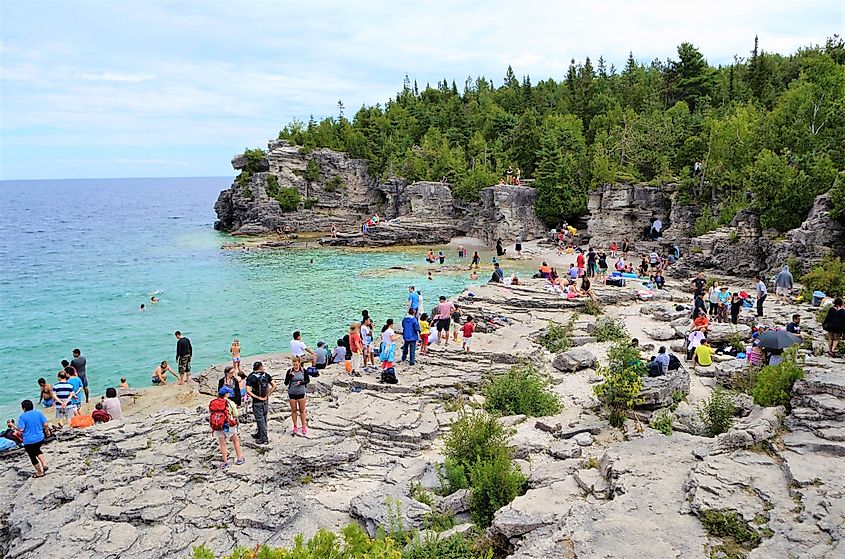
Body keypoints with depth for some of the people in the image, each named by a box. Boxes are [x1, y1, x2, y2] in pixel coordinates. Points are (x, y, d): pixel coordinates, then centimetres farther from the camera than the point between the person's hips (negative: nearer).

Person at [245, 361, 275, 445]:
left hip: (257, 401, -4)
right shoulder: (266, 375, -1)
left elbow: (248, 391, -20)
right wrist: (266, 395, -3)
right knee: (263, 419, 17)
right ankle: (260, 434, 32)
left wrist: (257, 397, -14)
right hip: (265, 401, 4)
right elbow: (274, 386, -7)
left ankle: (264, 438, -1)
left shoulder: (251, 377, -9)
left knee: (260, 419, -1)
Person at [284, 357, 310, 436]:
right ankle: (295, 428, 19)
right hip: (292, 393, 1)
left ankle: (304, 428, 14)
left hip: (301, 393, -1)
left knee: (302, 410, 5)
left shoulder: (303, 371, -6)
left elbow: (307, 380, 4)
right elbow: (286, 383, -6)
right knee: (293, 410, 8)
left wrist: (301, 383, -15)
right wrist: (290, 375, -21)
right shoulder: (289, 371, -7)